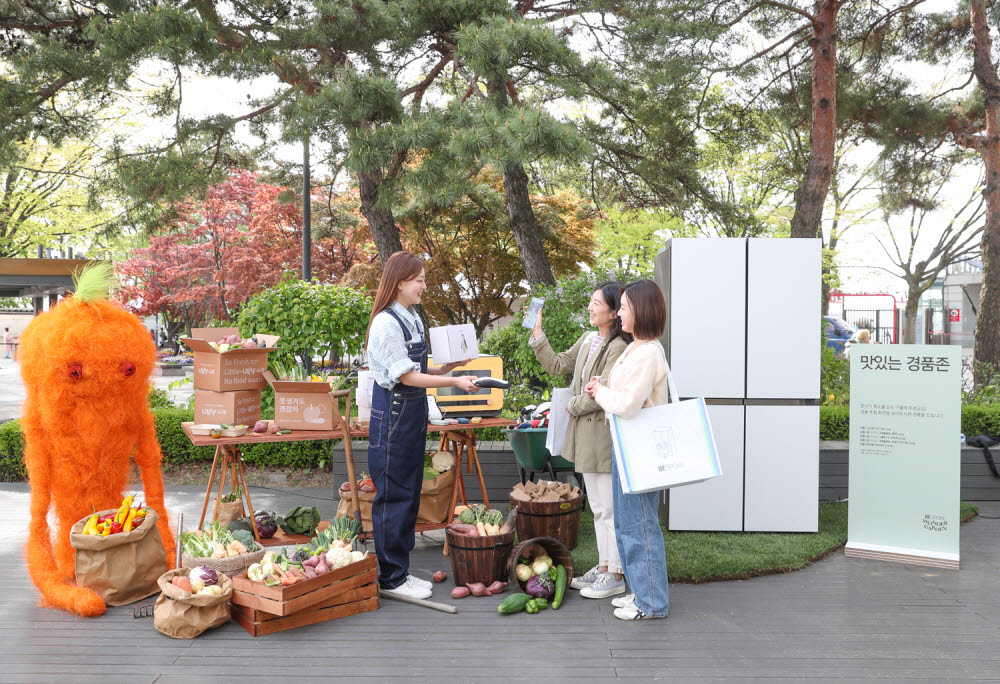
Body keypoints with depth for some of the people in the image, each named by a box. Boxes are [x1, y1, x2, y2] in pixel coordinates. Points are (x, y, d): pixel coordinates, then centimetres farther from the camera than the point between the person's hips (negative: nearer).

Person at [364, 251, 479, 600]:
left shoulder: (412, 318, 11)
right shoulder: (387, 323, -16)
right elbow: (405, 376, -18)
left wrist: (447, 367, 3)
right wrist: (454, 382, -19)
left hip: (413, 414, 9)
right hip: (393, 416, -9)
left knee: (409, 492, 13)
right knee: (394, 496, -1)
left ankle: (400, 569, 24)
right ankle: (391, 577, 10)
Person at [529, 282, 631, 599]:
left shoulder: (617, 347, -18)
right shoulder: (588, 339, 11)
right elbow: (558, 365, 16)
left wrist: (573, 406, -8)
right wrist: (537, 334, 8)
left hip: (604, 434, -9)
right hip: (585, 433, 9)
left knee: (609, 508, -1)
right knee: (597, 507, 17)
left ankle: (615, 576, 10)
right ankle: (603, 567, 28)